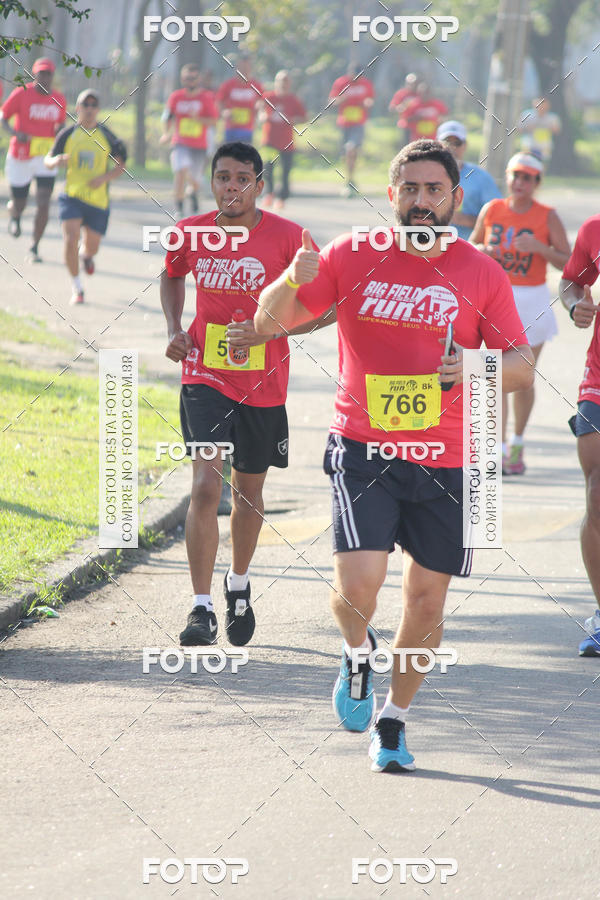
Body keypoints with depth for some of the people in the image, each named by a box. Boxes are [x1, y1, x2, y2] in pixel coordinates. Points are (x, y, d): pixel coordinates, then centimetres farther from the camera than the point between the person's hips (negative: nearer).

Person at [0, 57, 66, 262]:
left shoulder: (59, 99, 3)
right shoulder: (21, 94, -8)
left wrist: (60, 130, -4)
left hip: (45, 157, 2)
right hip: (20, 157, -2)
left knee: (44, 203, -12)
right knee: (19, 204, 9)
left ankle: (35, 248, -2)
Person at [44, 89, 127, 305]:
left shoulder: (106, 135, -1)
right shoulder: (68, 135, -1)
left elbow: (120, 165, 4)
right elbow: (49, 161, 5)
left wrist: (104, 178, -15)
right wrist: (57, 160, -19)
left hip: (98, 200, 1)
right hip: (72, 196, -1)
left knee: (92, 247, 11)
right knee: (70, 240, -18)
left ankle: (85, 254, 52)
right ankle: (77, 289, -2)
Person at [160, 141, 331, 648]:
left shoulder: (288, 238, -10)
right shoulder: (190, 234, -2)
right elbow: (172, 276, 21)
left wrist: (268, 329, -19)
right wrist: (174, 329, 4)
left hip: (263, 385, 0)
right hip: (205, 378, 0)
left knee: (248, 492, 15)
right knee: (206, 486, -15)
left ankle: (239, 584, 41)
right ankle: (202, 610, -15)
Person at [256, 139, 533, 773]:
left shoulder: (481, 273, 3)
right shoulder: (351, 256, 1)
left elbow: (522, 365, 5)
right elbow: (269, 322, 3)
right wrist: (293, 280, -19)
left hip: (447, 461, 2)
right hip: (363, 452, -2)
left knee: (427, 598, 7)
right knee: (358, 584, -18)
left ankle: (393, 721, 28)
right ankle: (358, 656, 17)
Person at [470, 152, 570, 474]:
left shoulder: (547, 216, -4)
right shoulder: (492, 210, 2)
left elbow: (567, 262, -4)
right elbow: (471, 245, 15)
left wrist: (539, 248, -20)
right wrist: (484, 250, -8)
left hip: (532, 302, -1)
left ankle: (518, 443, 28)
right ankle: (500, 450, -7)